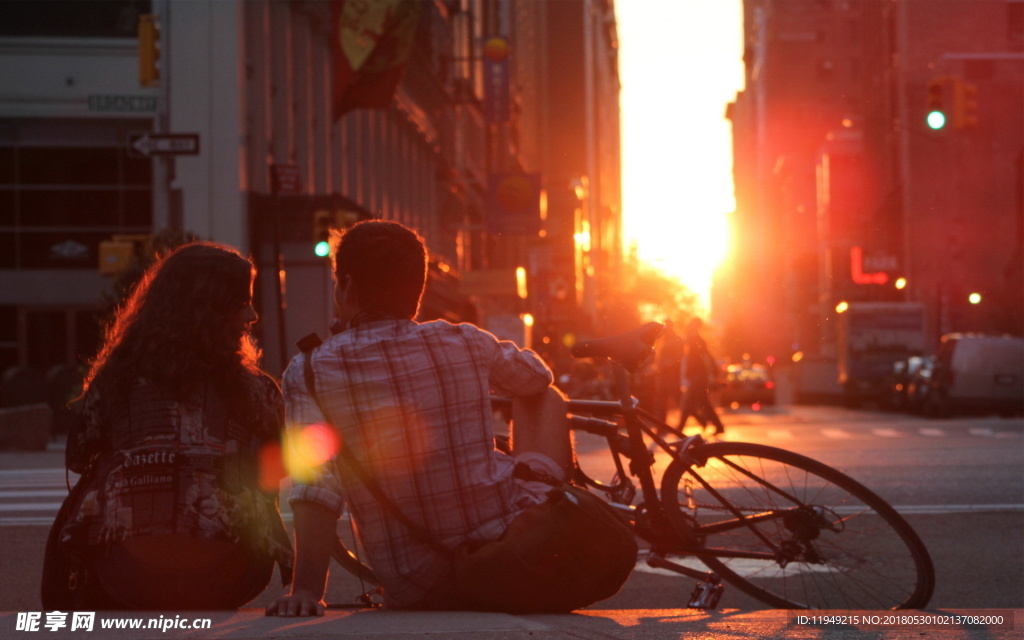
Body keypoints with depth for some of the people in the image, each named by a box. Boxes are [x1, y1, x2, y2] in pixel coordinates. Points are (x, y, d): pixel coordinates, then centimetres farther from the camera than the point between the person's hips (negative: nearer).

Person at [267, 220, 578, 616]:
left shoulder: (309, 373, -7)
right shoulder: (467, 343, 0)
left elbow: (315, 488, -21)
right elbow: (539, 377, 21)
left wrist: (307, 590, -23)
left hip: (415, 596, -1)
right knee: (544, 398, 24)